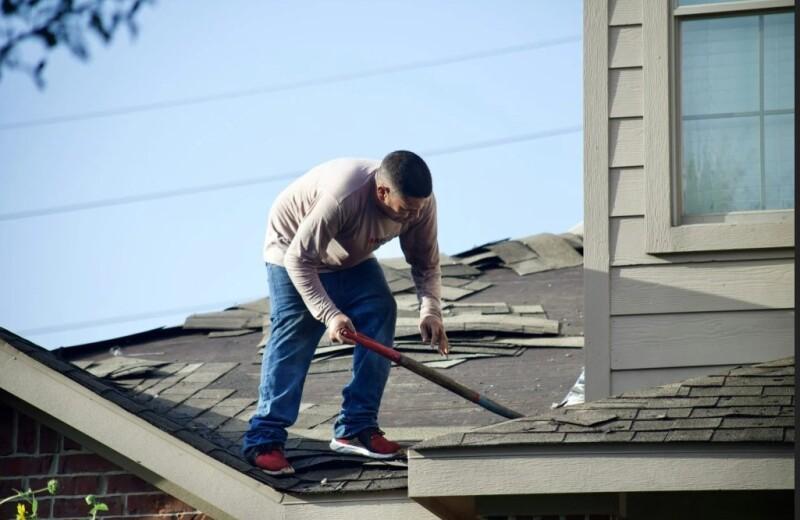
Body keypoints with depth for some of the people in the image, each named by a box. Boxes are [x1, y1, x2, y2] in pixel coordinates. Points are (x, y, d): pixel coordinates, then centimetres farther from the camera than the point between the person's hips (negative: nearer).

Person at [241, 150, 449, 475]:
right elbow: (299, 260, -36)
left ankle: (356, 429, -5)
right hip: (293, 251, -6)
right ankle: (264, 439, -16)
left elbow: (426, 264, -10)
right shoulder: (343, 196, -44)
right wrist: (330, 314, -43)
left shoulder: (421, 202, -24)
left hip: (353, 259, 6)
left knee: (381, 313, -11)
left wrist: (430, 311, -26)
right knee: (294, 335, -18)